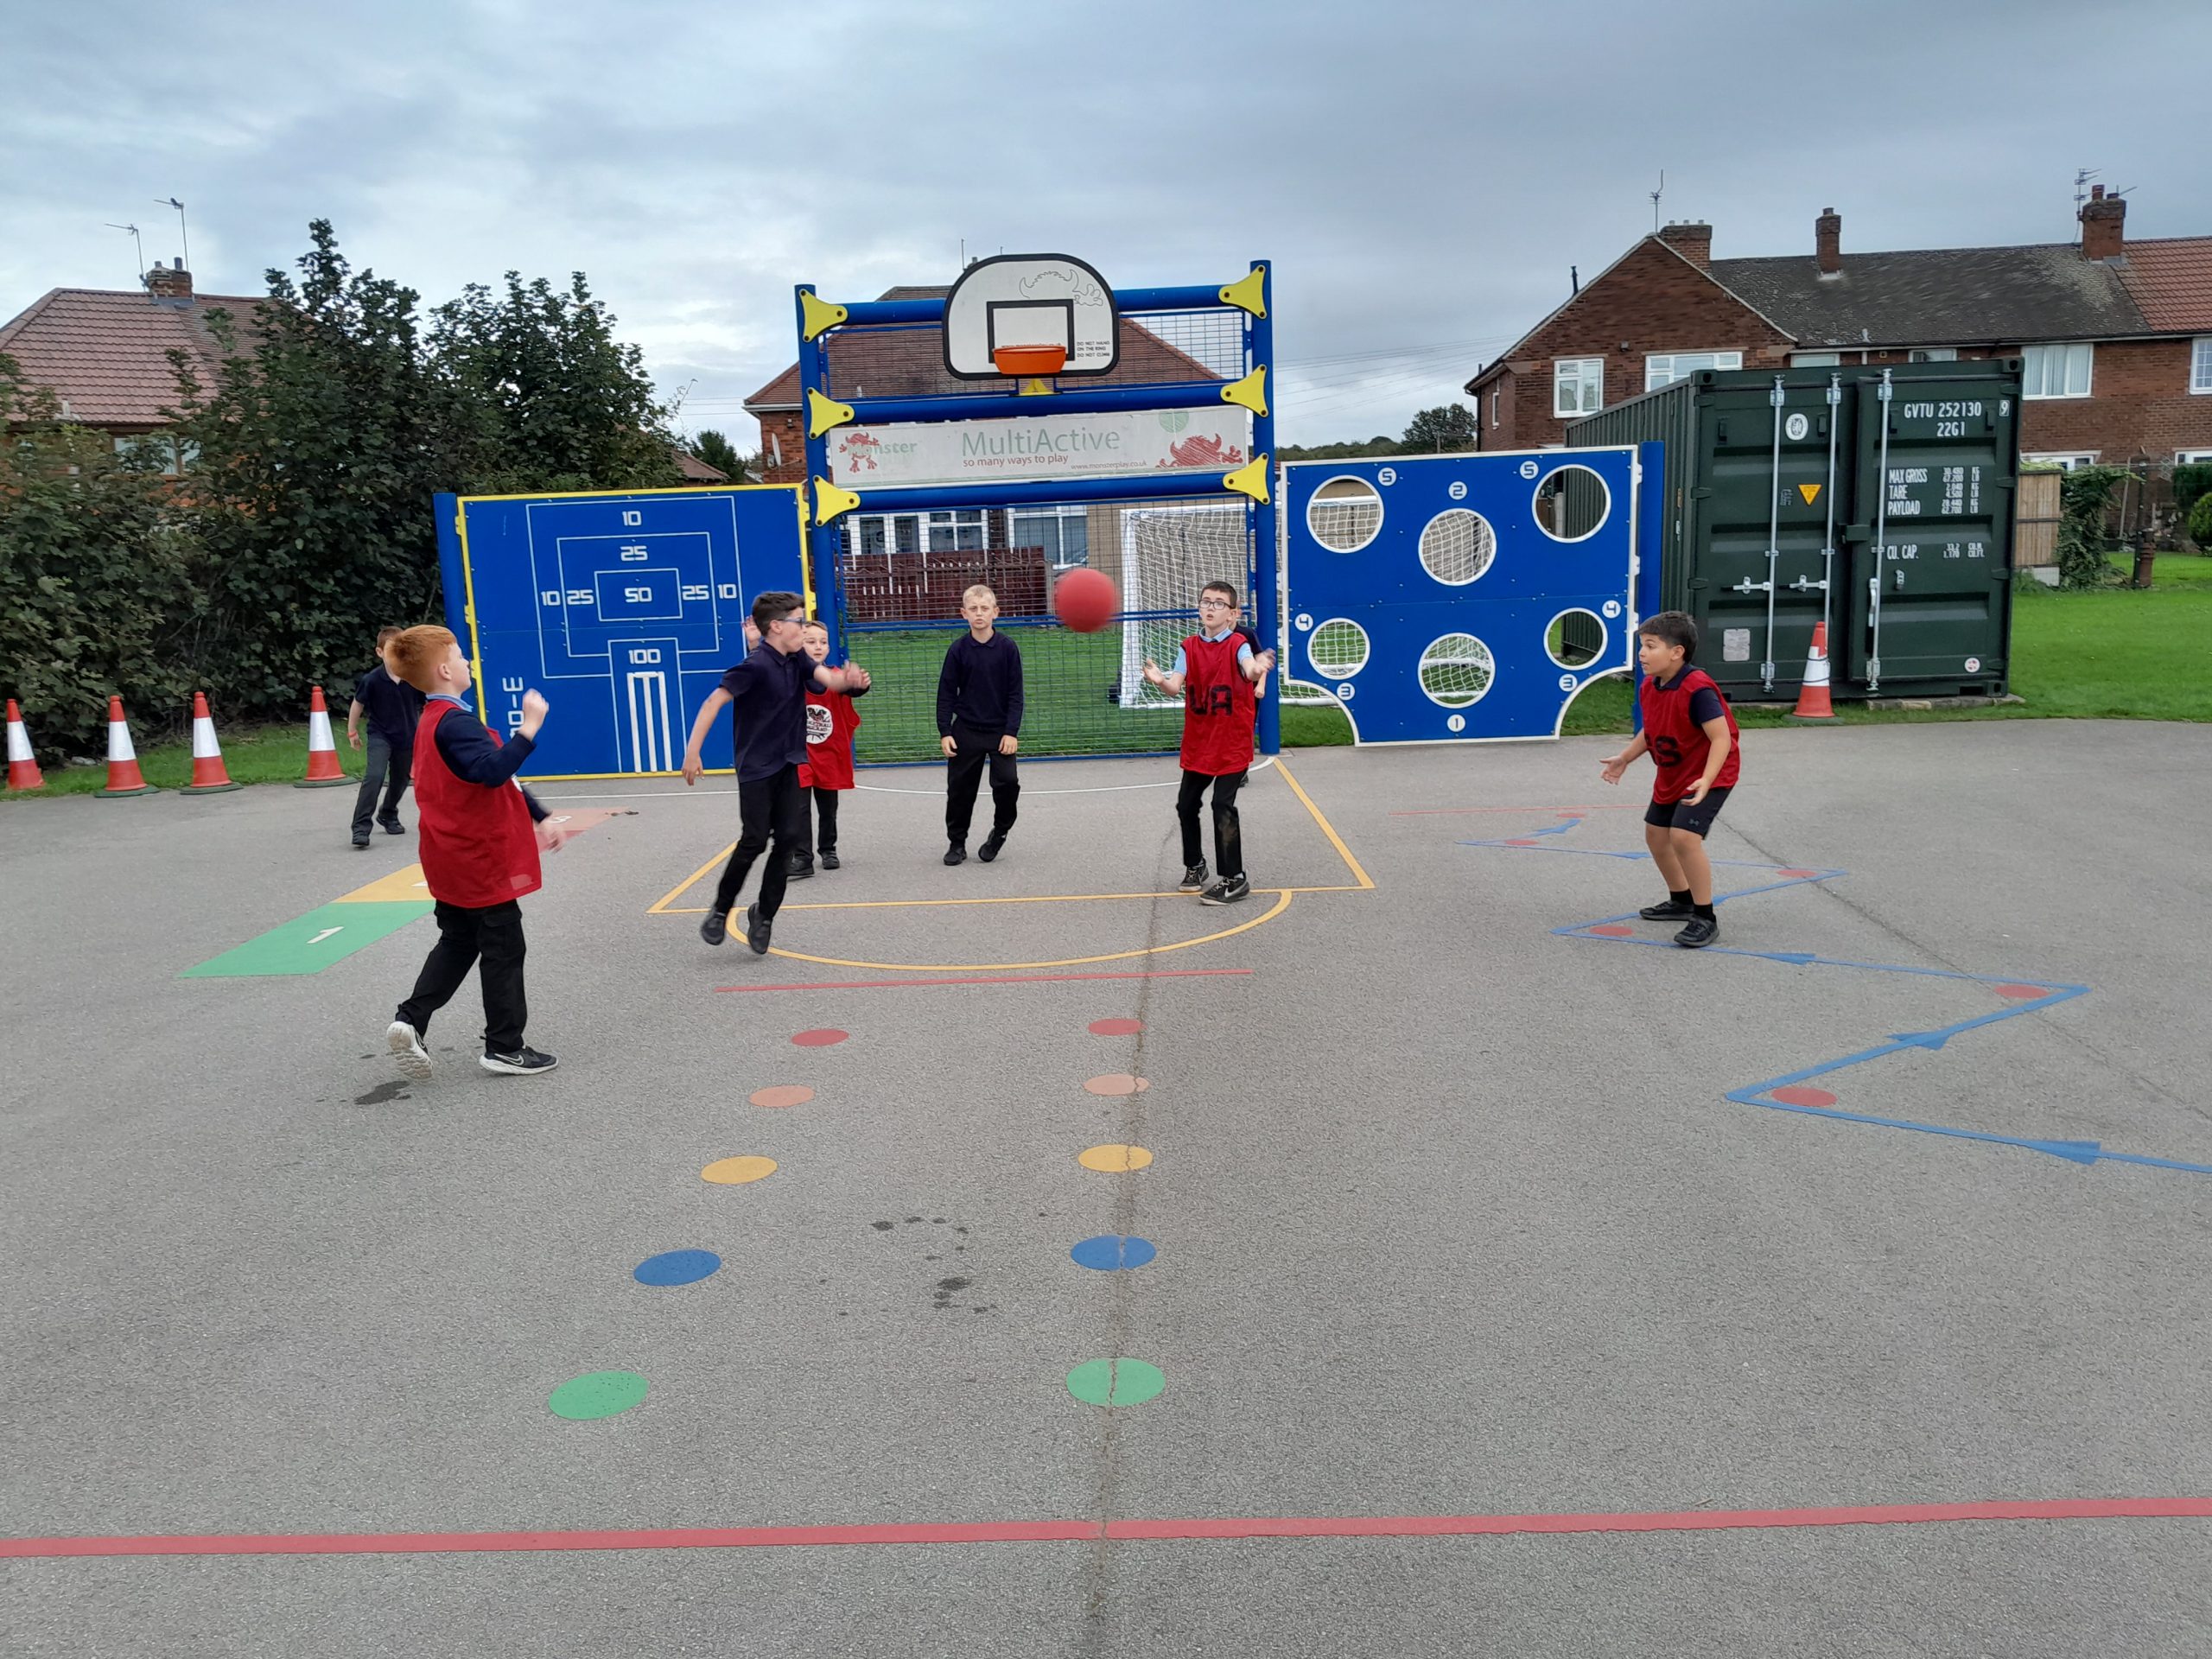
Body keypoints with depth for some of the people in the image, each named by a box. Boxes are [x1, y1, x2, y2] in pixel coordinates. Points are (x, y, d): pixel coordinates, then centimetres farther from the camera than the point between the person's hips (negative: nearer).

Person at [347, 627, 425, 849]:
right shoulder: (372, 680, -15)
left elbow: (424, 706, 3)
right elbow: (358, 704, 0)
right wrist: (352, 731, 7)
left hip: (407, 737, 3)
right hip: (380, 736, -3)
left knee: (400, 780, 16)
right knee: (374, 776, -21)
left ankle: (389, 816, 43)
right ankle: (361, 827, -18)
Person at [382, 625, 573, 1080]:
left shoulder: (434, 723, 14)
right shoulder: (456, 724, -19)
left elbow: (501, 778, 19)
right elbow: (494, 770, -36)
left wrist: (540, 819, 20)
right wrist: (529, 728, -33)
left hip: (455, 860, 10)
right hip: (482, 860, -10)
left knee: (458, 942, 19)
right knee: (504, 950, 1)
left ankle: (410, 1020, 9)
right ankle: (505, 1047, 9)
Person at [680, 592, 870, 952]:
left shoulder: (798, 660, 6)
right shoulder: (757, 664, -17)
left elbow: (828, 678, -8)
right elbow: (715, 700, -23)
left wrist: (848, 680, -33)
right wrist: (692, 751, -29)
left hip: (789, 764, 7)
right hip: (756, 767, -7)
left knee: (789, 838, 1)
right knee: (754, 840, -8)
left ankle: (764, 914, 16)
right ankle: (721, 910, 13)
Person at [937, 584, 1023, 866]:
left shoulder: (1008, 648, -4)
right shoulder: (958, 649, -2)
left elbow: (1015, 694, -2)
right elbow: (946, 693, 2)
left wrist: (1012, 732, -9)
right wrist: (945, 732, -4)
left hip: (1001, 732, -1)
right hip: (966, 732, 1)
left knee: (1008, 782, -12)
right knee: (960, 788, 4)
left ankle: (1000, 831, 13)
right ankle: (956, 843, 20)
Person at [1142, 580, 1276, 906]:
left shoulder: (1238, 644, -10)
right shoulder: (1188, 647, 2)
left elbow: (1249, 669, -32)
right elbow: (1175, 686, -10)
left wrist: (1257, 670, -56)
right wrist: (1159, 680, -33)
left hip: (1232, 743, -5)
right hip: (1198, 742, 6)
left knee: (1223, 805, -14)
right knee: (1186, 804, 13)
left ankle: (1233, 879, -4)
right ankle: (1195, 866, 35)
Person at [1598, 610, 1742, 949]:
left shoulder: (1697, 690, -29)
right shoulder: (1648, 688, -3)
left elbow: (1722, 738, -31)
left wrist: (1706, 780, -41)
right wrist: (1625, 758, 12)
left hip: (1710, 774, -9)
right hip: (1672, 775, 9)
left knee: (1684, 836, -22)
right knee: (1655, 833, 17)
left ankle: (1705, 919, -10)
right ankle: (1681, 901, 38)